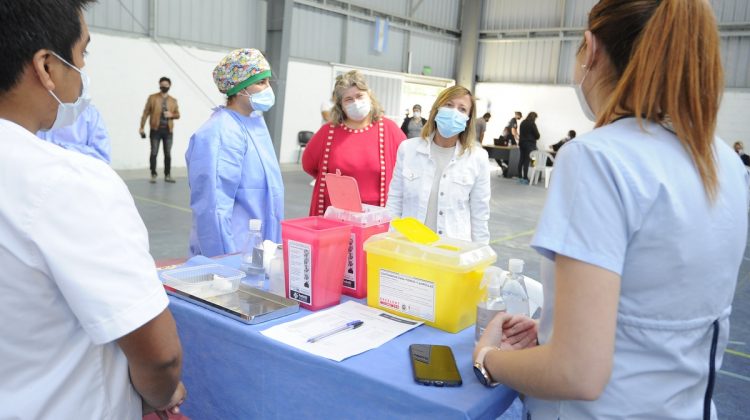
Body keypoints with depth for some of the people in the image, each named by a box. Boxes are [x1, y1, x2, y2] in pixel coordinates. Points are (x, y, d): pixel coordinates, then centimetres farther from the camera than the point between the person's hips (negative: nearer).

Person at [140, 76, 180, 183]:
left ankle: (167, 175, 11)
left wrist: (171, 115, -10)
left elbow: (178, 114, 14)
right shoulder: (152, 98, 3)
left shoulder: (173, 101, 11)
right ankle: (153, 175, 4)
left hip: (168, 130, 2)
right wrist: (142, 127, -3)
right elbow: (146, 113, 1)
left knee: (168, 153, 4)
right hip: (155, 130, -2)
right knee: (154, 153, -2)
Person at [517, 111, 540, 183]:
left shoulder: (523, 123, 9)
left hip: (522, 143, 7)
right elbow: (537, 135, -7)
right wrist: (534, 138, 12)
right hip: (530, 144, -7)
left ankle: (520, 176, 13)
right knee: (527, 161, -6)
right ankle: (525, 178, -7)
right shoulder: (532, 124, -12)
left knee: (521, 160, 10)